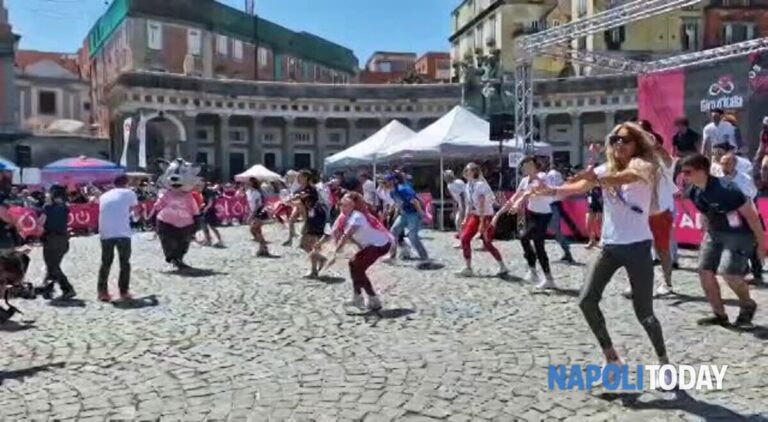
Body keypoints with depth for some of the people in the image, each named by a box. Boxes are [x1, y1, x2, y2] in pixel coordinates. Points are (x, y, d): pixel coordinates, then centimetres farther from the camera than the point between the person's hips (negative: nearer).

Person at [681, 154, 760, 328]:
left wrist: (761, 243, -16)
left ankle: (748, 306, 12)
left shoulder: (725, 189, -29)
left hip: (739, 234, -8)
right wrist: (707, 232, 17)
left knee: (728, 273, -19)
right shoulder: (694, 191, -6)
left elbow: (751, 215, -21)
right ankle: (720, 315, 14)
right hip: (715, 233, 8)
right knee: (704, 271, 0)